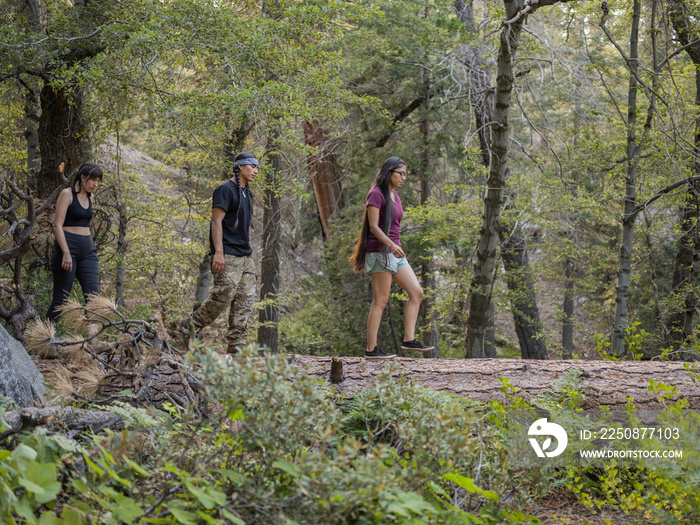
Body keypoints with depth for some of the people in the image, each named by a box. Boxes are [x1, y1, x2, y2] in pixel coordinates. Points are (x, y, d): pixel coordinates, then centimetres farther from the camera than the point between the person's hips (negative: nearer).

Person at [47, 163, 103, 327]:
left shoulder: (89, 197, 15)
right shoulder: (67, 194, -7)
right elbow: (57, 225, -13)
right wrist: (66, 252, -22)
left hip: (88, 249, 7)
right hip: (67, 246, -7)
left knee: (93, 293, -9)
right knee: (61, 297, -5)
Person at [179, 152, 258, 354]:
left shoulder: (247, 193, 21)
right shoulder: (226, 190, -7)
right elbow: (216, 221, -14)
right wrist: (218, 252, -21)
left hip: (245, 255, 9)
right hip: (227, 255, -9)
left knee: (246, 299, 0)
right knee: (225, 293, -17)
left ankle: (236, 345, 0)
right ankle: (189, 326, -3)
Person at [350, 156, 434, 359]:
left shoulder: (394, 196, 16)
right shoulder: (376, 194, -10)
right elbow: (373, 226, -17)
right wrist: (391, 245, -29)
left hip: (394, 253, 9)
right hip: (380, 251, -9)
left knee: (416, 293, 2)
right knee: (380, 302, -7)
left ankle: (409, 340, 3)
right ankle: (371, 349, -2)